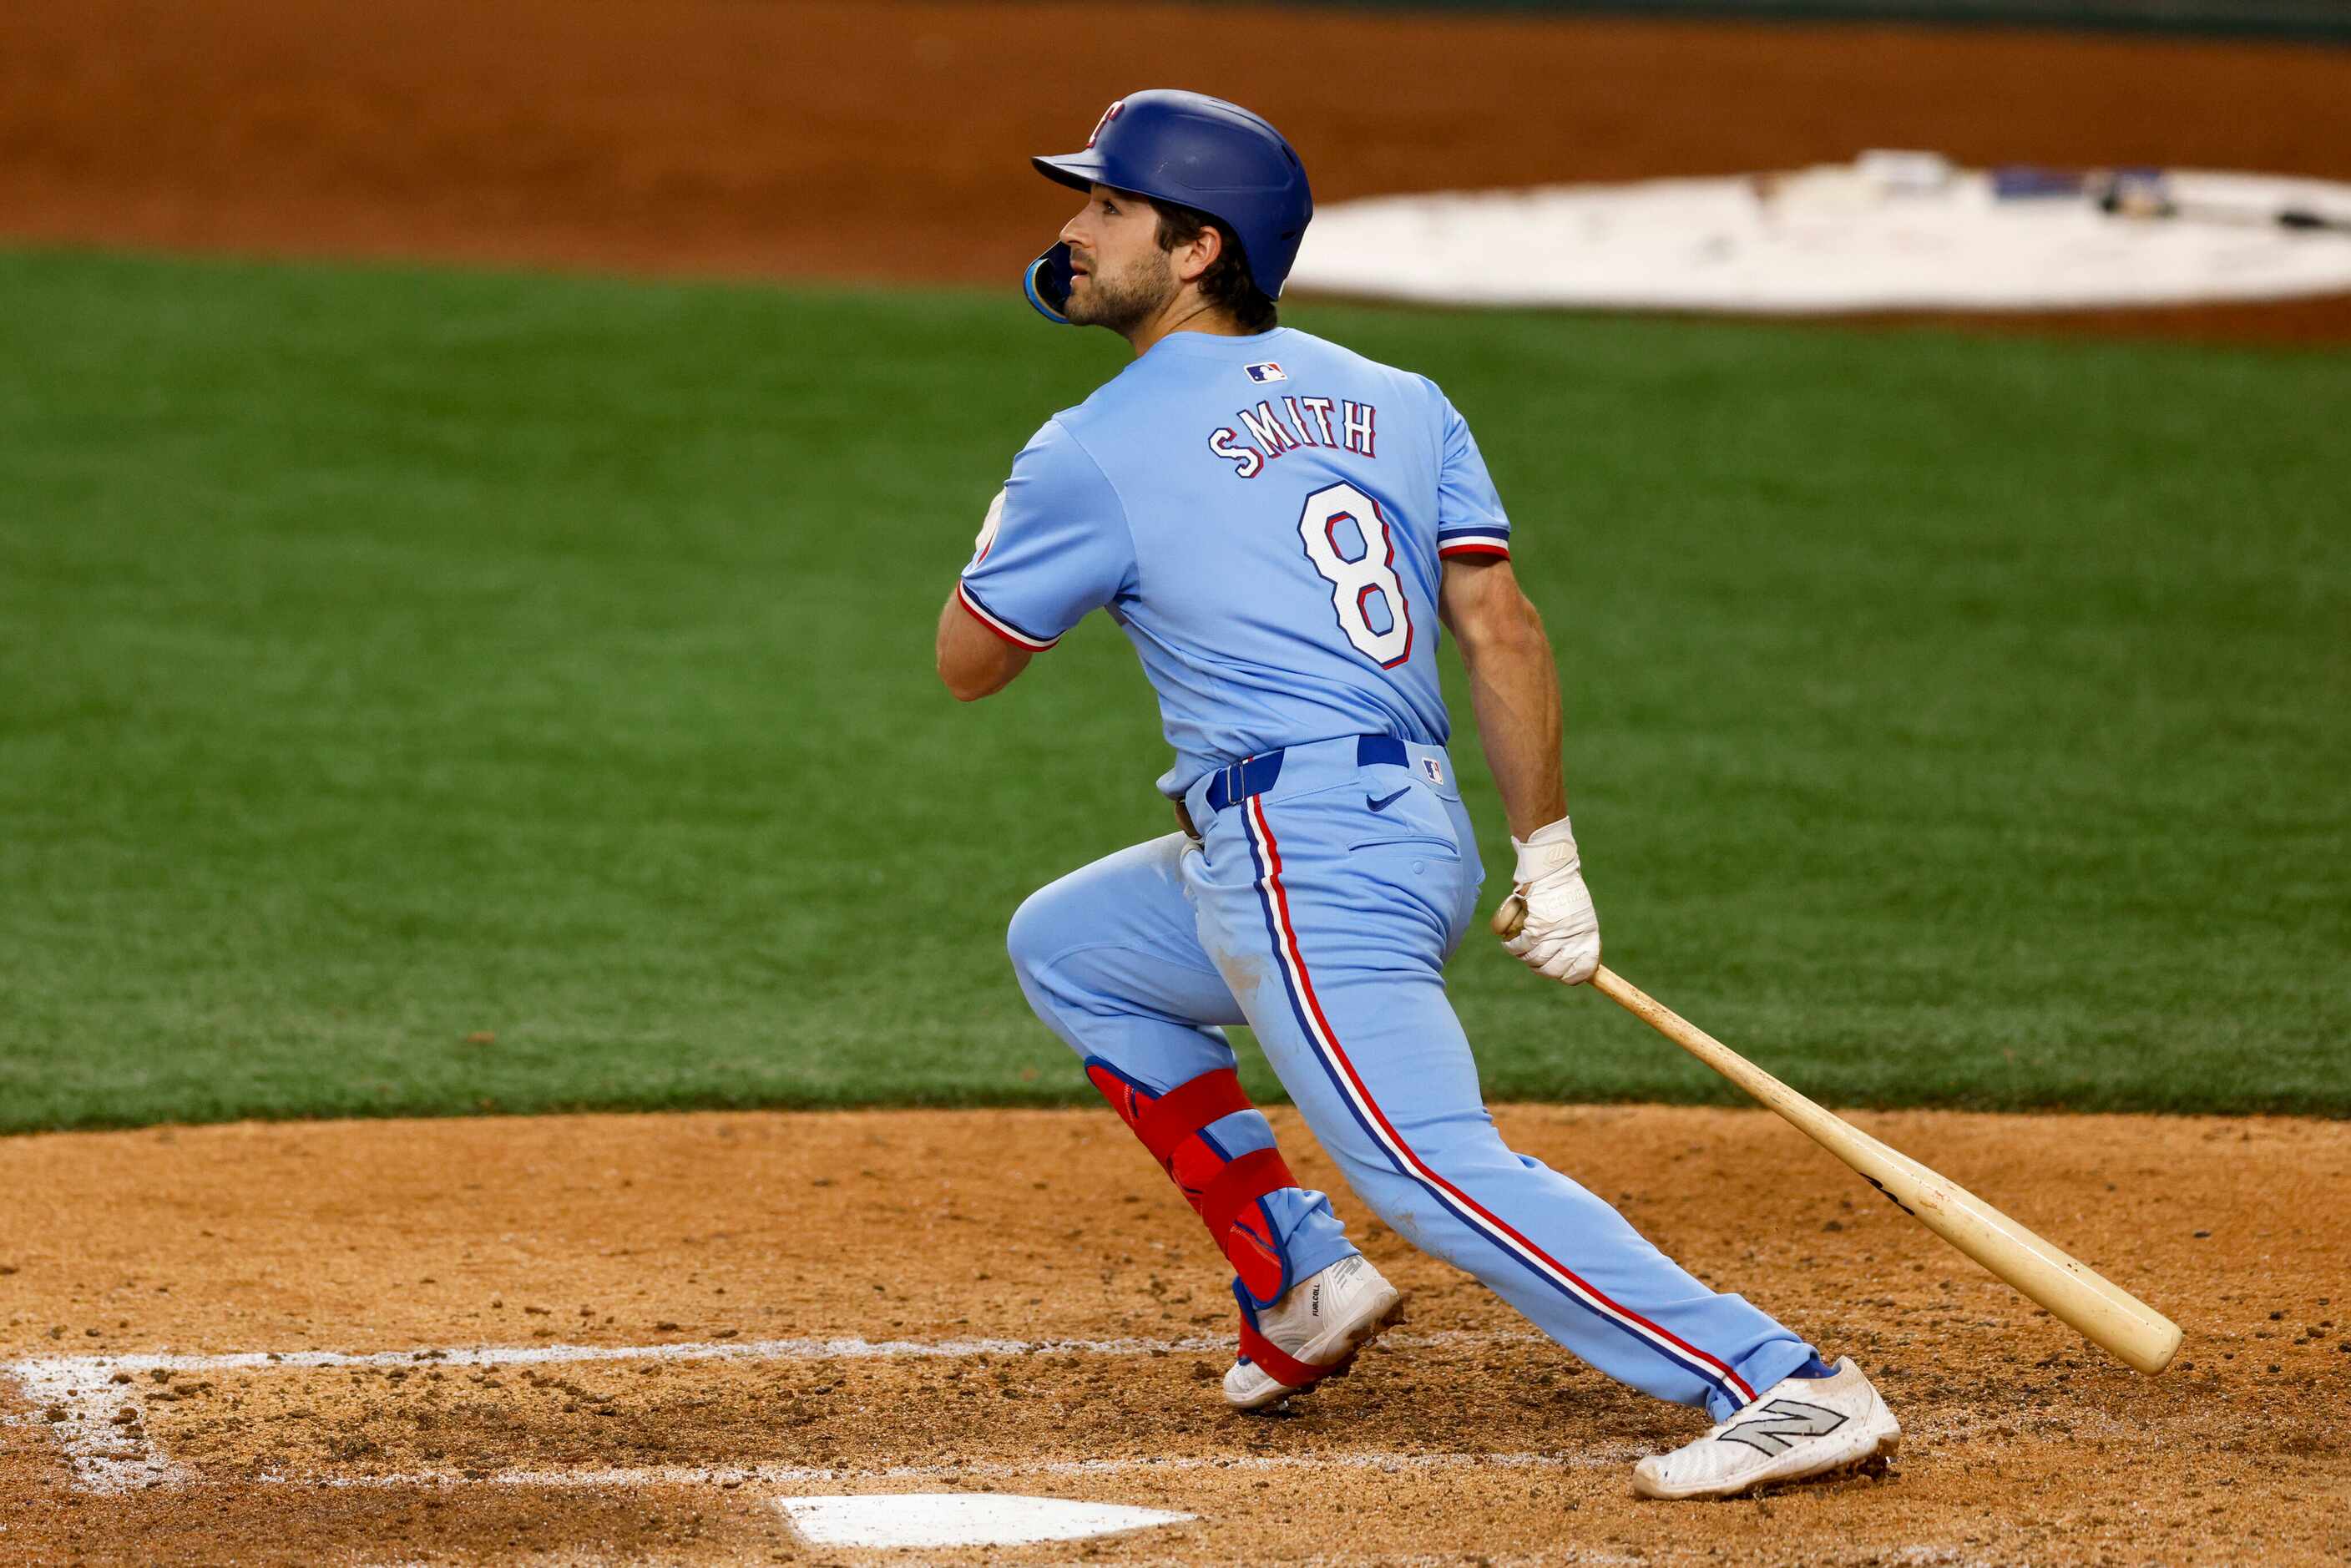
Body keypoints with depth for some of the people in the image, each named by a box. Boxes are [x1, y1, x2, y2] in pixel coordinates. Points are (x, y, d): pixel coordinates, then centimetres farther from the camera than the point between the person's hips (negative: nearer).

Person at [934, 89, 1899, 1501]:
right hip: (1423, 839, 9)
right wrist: (1550, 856, 5)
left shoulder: (1093, 453, -3)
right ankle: (1300, 1280, 21)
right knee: (1063, 946, 27)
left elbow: (968, 662, 9)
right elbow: (1501, 627, 6)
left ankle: (1786, 1386, -30)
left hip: (1306, 868, -9)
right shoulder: (1401, 403, 13)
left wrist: (1019, 514, 25)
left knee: (1439, 1172, -17)